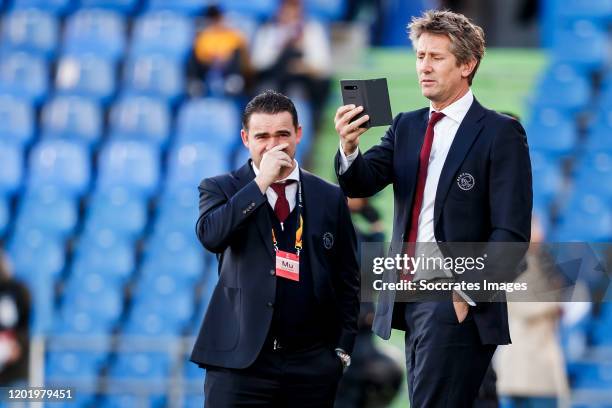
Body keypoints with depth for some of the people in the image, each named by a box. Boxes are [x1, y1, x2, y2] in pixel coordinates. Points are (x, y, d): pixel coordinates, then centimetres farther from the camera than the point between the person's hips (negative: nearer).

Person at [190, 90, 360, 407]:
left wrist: (342, 348, 5)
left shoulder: (329, 198, 10)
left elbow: (347, 280, 13)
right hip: (240, 360, -2)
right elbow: (210, 236, -16)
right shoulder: (221, 189, 5)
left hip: (312, 365, 2)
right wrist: (261, 182, -14)